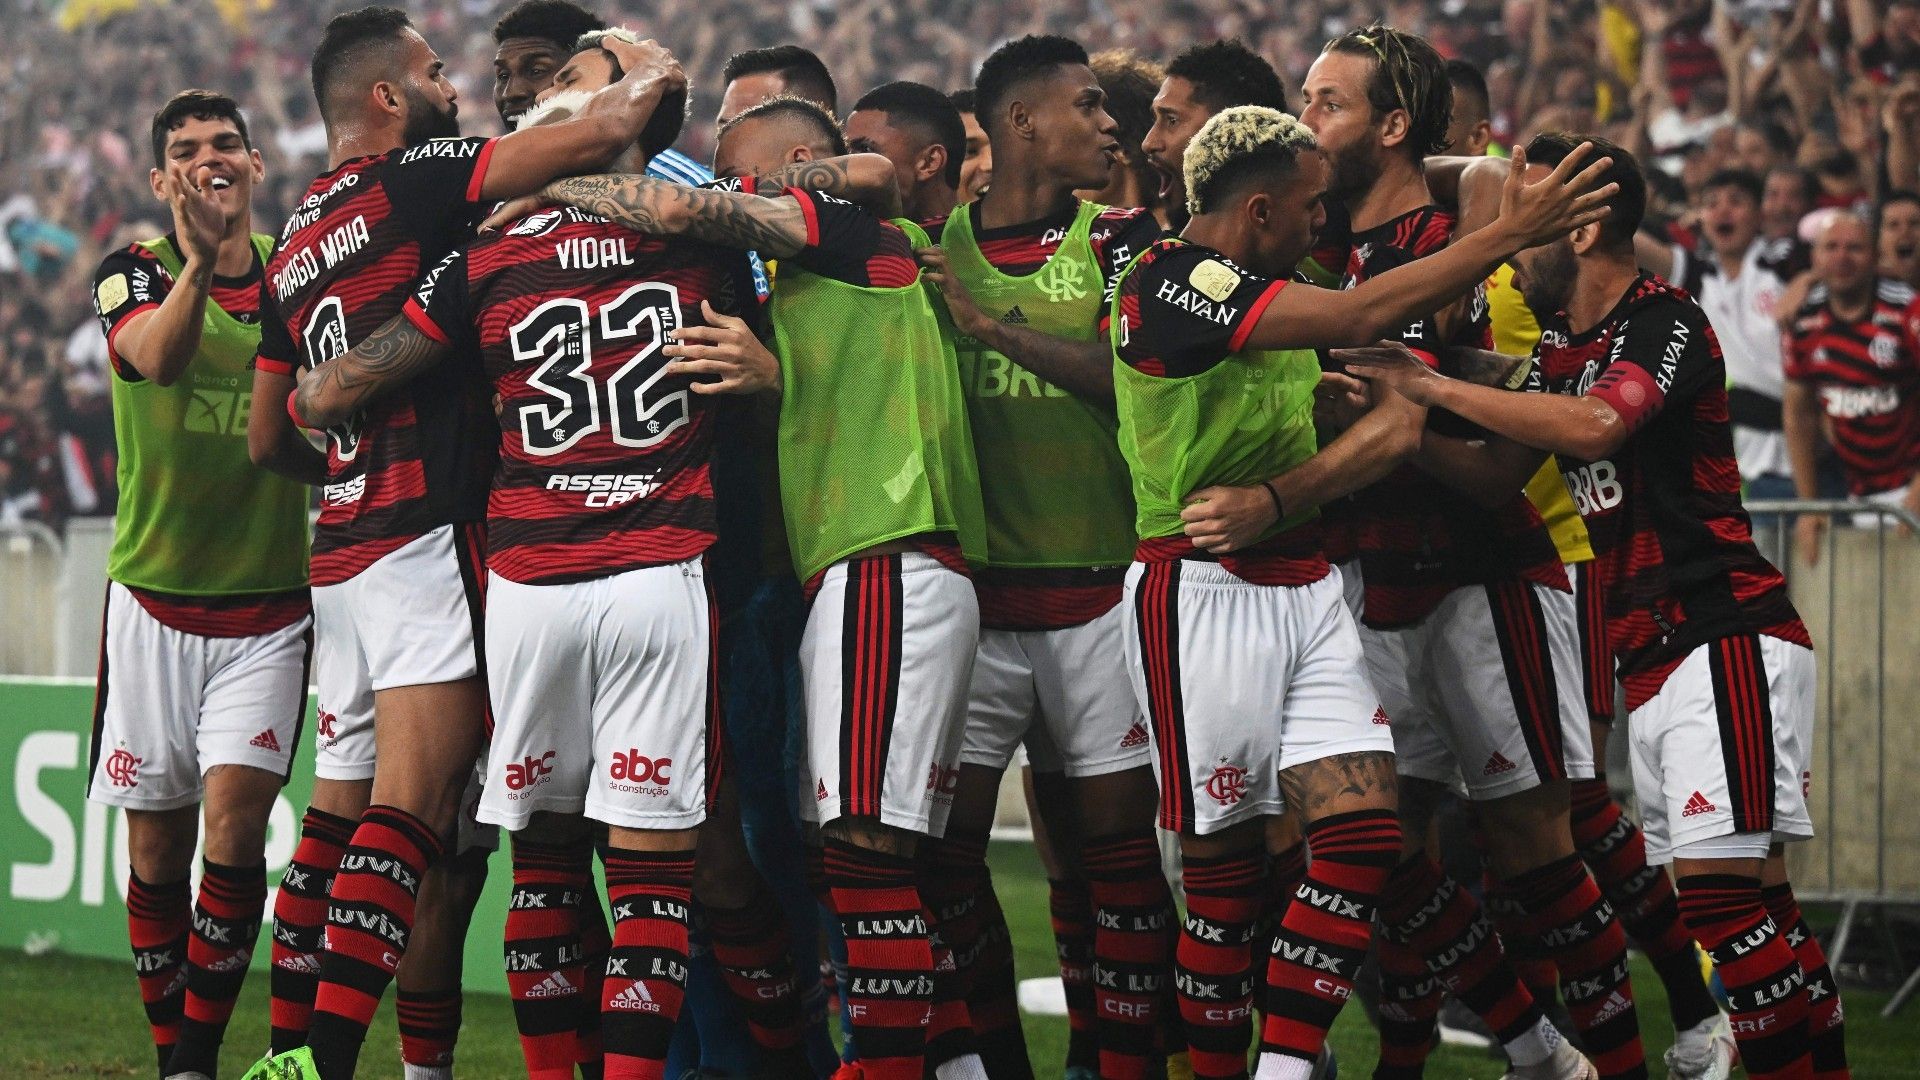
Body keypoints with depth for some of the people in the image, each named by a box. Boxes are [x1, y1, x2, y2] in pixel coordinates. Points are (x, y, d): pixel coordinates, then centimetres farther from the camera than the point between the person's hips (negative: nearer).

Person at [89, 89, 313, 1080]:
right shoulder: (132, 273, -3)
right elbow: (154, 355, -27)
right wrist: (199, 260, -45)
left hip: (270, 605, 0)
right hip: (155, 598, 0)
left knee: (235, 821, -14)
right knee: (155, 848, 4)